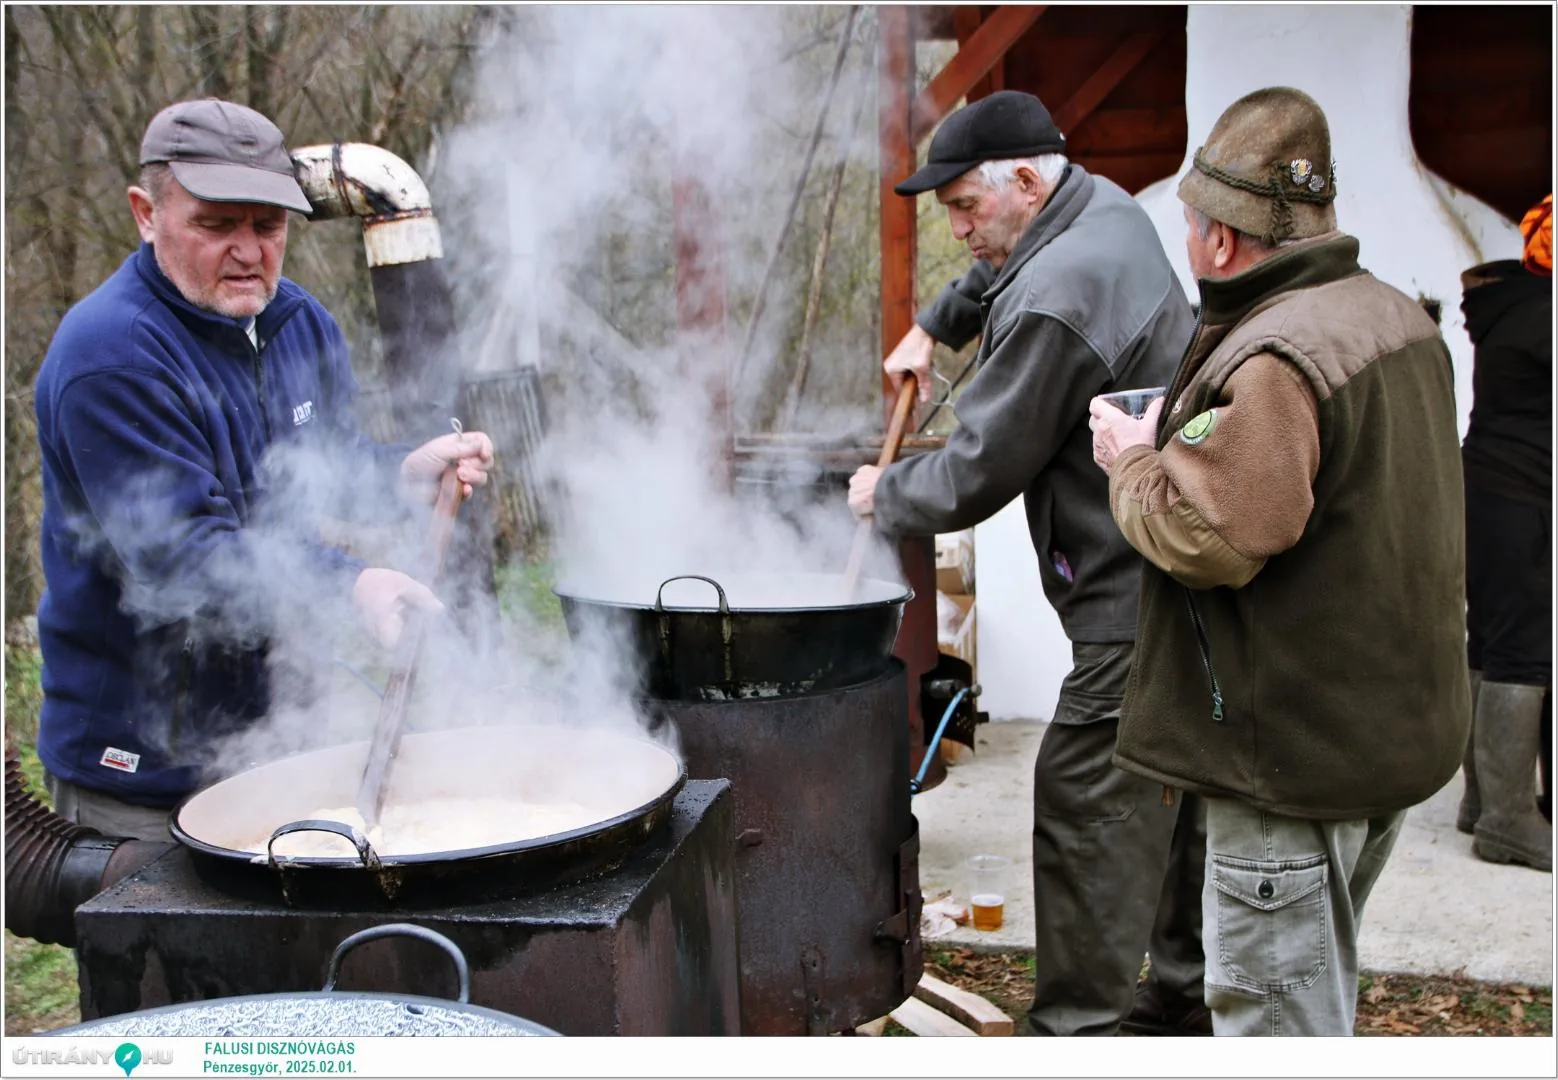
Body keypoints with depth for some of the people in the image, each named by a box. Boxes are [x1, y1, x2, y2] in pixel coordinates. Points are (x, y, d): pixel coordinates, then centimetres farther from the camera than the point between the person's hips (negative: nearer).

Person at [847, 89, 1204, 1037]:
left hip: (1136, 600, -11)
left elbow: (978, 474, -14)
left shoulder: (1055, 302, -21)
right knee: (1181, 795, 18)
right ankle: (1192, 986, 31)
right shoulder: (1106, 208, 10)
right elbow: (996, 276, 33)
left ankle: (1078, 1031, 2)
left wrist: (885, 495, 3)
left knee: (1087, 800, -5)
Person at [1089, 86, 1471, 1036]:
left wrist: (1137, 462, -8)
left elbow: (1210, 541, -25)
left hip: (1298, 752, -10)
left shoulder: (1269, 365, -25)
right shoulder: (1399, 318, 8)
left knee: (1271, 1009, 2)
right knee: (1318, 984, 26)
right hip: (1394, 726, 10)